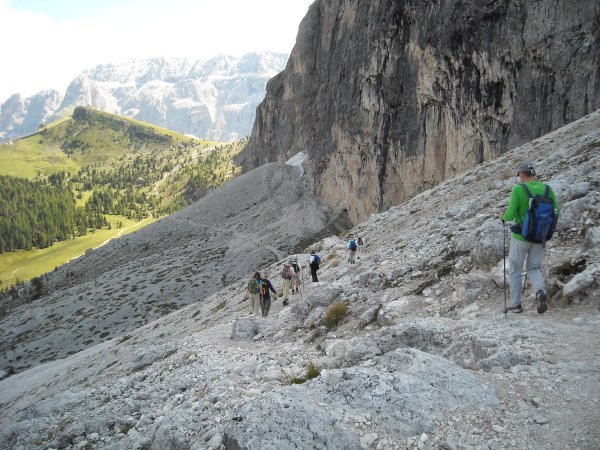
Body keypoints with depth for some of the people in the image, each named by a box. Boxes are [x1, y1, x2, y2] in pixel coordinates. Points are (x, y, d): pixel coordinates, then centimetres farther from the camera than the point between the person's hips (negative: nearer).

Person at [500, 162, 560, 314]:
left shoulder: (518, 189, -14)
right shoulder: (547, 189, -1)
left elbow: (510, 215, -16)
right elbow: (556, 212, 4)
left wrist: (503, 216, 7)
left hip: (521, 236, -4)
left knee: (514, 270, 12)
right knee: (534, 268, 18)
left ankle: (516, 305, 15)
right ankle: (540, 291, -10)